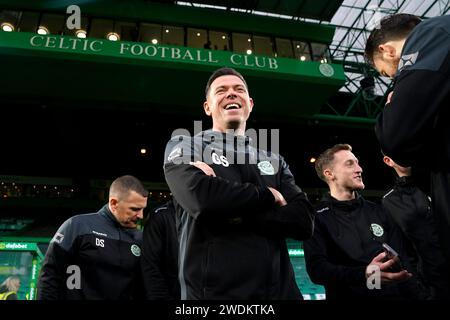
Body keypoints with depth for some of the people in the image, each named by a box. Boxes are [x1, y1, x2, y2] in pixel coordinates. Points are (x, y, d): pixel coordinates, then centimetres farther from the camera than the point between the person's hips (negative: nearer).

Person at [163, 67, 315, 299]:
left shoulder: (273, 160, 10)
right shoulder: (183, 147, 0)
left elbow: (304, 221, -3)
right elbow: (201, 197, -21)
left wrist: (231, 210, -15)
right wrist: (268, 195, -8)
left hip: (279, 290, 4)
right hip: (214, 292, -4)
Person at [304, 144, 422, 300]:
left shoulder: (377, 211, 14)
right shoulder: (317, 217, -2)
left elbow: (401, 258, 14)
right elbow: (317, 269, -13)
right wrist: (363, 274, -27)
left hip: (395, 293, 4)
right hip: (349, 294, -4)